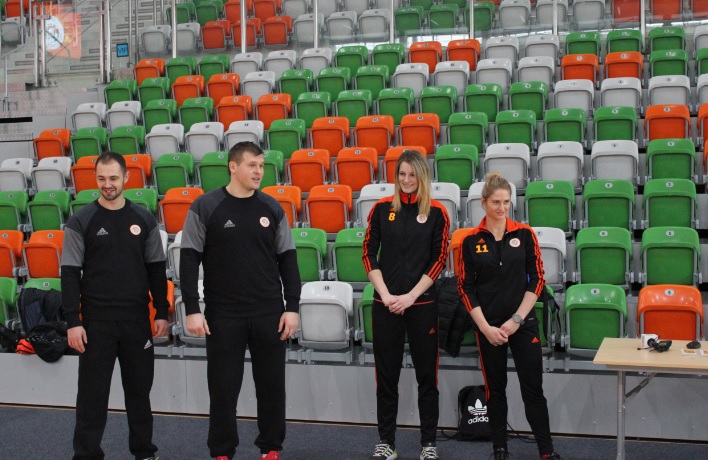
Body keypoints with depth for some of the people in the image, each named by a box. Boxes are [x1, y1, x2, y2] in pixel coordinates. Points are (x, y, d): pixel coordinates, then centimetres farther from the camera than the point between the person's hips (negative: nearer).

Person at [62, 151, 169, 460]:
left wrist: (162, 313, 5)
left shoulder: (144, 219, 5)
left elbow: (156, 269, 9)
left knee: (140, 388, 12)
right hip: (96, 321, -2)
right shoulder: (81, 222, -3)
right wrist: (73, 322, -11)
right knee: (92, 391, 3)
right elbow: (70, 274, -5)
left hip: (137, 319, 3)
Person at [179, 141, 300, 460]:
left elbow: (288, 260, 7)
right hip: (223, 314, -2)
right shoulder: (205, 207, -4)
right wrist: (192, 310, -9)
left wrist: (292, 307, 1)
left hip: (269, 313, 2)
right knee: (223, 387, 6)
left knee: (272, 385, 9)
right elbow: (189, 260, -4)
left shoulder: (272, 208, 4)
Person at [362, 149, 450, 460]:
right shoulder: (382, 208, 3)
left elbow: (438, 260, -2)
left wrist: (410, 296, -9)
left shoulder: (436, 212, 0)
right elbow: (369, 254, 3)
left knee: (427, 375, 5)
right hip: (385, 304, 1)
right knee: (386, 374, 7)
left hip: (422, 304, -1)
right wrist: (386, 295, -7)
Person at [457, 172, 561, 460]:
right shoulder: (471, 241, -2)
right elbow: (465, 288, -2)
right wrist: (486, 327, -9)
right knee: (495, 388, 10)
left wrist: (516, 320, -8)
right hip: (488, 326, 0)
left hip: (523, 323, 0)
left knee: (533, 387, 2)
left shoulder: (524, 234, -1)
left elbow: (537, 280, -1)